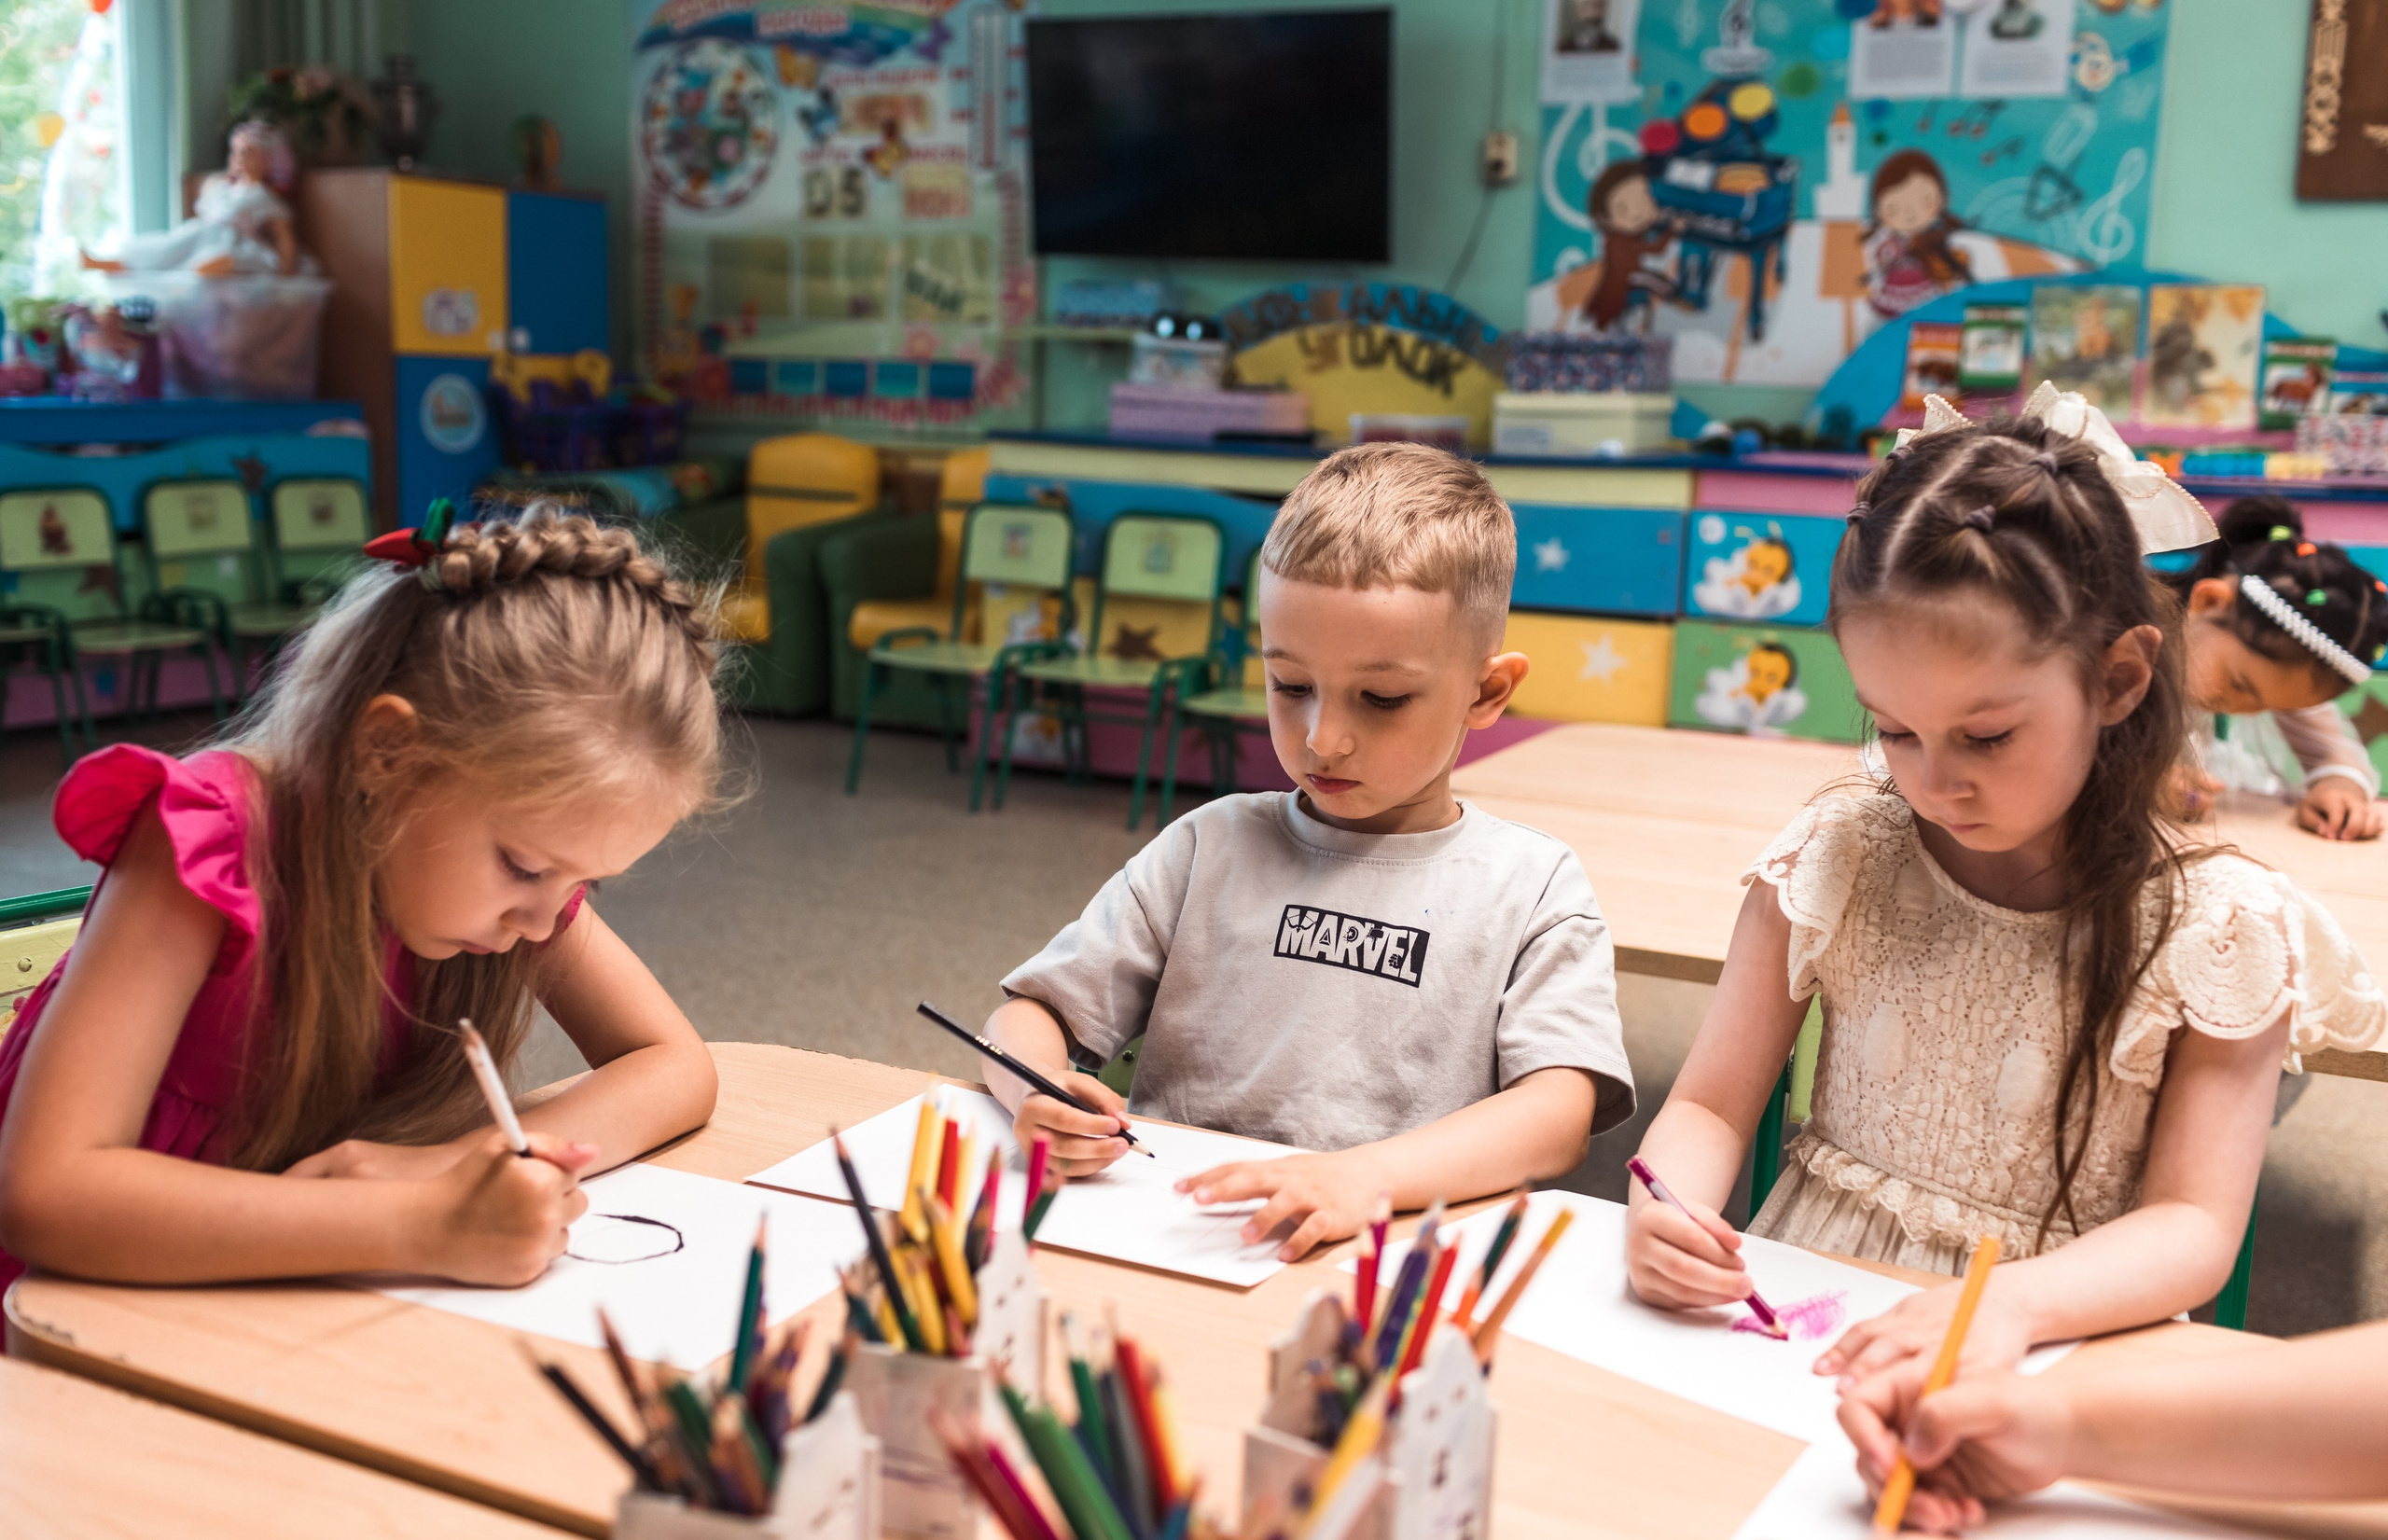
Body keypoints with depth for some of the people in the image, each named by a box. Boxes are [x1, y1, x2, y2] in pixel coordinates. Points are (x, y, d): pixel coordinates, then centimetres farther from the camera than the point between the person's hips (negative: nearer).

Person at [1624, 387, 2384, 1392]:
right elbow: (1709, 1106, 3)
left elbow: (2195, 1228, -5)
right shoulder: (1832, 864, -1)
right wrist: (1666, 1208, -20)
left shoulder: (2217, 931, -6)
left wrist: (2012, 1304, -25)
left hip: (2060, 1340, 0)